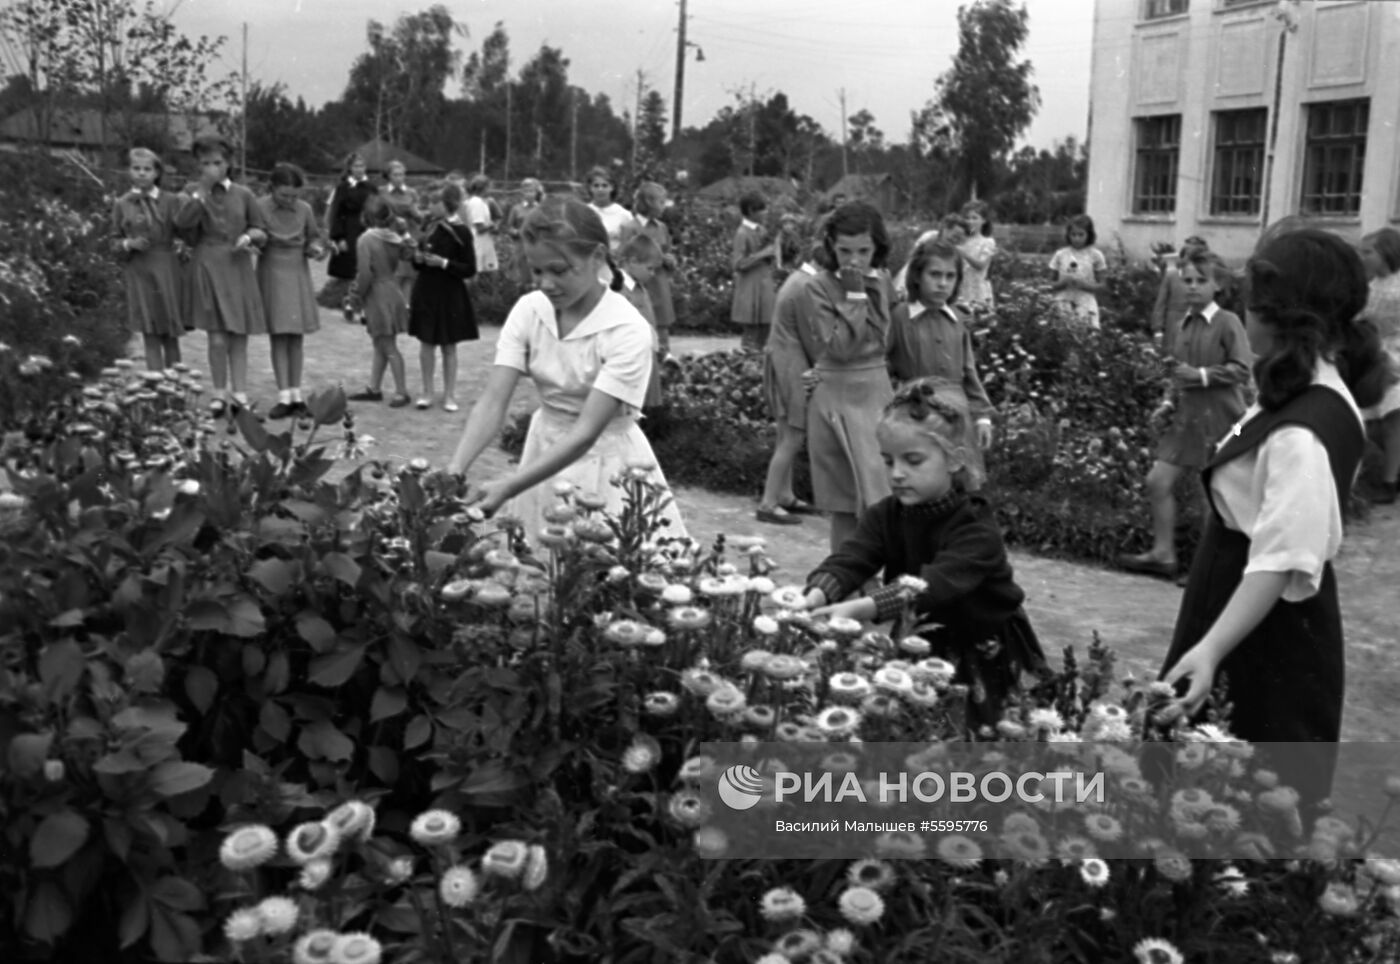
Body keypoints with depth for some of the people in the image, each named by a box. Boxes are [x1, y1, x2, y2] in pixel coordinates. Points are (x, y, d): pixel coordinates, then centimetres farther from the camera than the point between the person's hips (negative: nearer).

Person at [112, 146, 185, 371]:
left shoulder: (171, 201, 5)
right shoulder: (121, 204, 7)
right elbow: (115, 241, 10)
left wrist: (180, 243, -13)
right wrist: (128, 244, -10)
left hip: (166, 270, 0)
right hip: (138, 272, 0)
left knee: (170, 335, 5)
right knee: (150, 335, -3)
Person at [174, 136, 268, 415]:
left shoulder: (242, 194, 7)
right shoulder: (193, 191, 6)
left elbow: (262, 231, 12)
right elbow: (182, 222, -11)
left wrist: (248, 237, -9)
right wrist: (202, 191, -14)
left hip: (238, 268, 2)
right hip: (208, 266, -1)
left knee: (239, 337, 5)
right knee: (217, 338, -5)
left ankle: (240, 393, 11)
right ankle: (219, 393, 8)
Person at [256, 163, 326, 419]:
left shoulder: (304, 209, 1)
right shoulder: (259, 207, -7)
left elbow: (313, 237, 13)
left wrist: (315, 248, -7)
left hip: (299, 274, 3)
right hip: (272, 274, -3)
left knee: (296, 337, 4)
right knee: (279, 337, -4)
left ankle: (296, 395, 11)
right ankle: (284, 397, -2)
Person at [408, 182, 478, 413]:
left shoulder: (461, 232, -9)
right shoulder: (430, 227, 5)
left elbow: (470, 269, -10)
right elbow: (418, 261, 16)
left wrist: (443, 263, -20)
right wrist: (418, 258, -7)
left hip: (449, 296, -4)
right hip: (426, 292, 4)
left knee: (448, 346, 5)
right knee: (426, 343, 7)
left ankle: (449, 394, 15)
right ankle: (427, 392, 17)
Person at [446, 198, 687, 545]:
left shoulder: (628, 331, -22)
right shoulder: (528, 311, -8)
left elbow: (586, 432, -27)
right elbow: (492, 403, -15)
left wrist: (508, 488, -35)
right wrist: (454, 472, -31)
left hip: (607, 463, -4)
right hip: (545, 455, 4)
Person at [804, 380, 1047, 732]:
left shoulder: (976, 529, -23)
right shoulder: (885, 515, -7)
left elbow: (935, 584, -40)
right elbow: (848, 559, -24)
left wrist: (861, 608, -55)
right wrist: (818, 594, -48)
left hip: (985, 659, -4)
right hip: (920, 647, 4)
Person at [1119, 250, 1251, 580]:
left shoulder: (1227, 323, -10)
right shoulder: (1178, 324, 9)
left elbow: (1242, 368, -16)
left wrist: (1201, 375, -21)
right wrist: (1169, 401, 9)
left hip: (1219, 419, -6)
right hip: (1185, 417, 7)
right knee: (1158, 481, 2)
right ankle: (1163, 554, 13)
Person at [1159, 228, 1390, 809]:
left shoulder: (1301, 432, -29)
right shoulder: (1325, 392, 3)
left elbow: (1282, 560, -36)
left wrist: (1209, 650, -42)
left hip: (1267, 635, -10)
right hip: (1273, 627, 10)